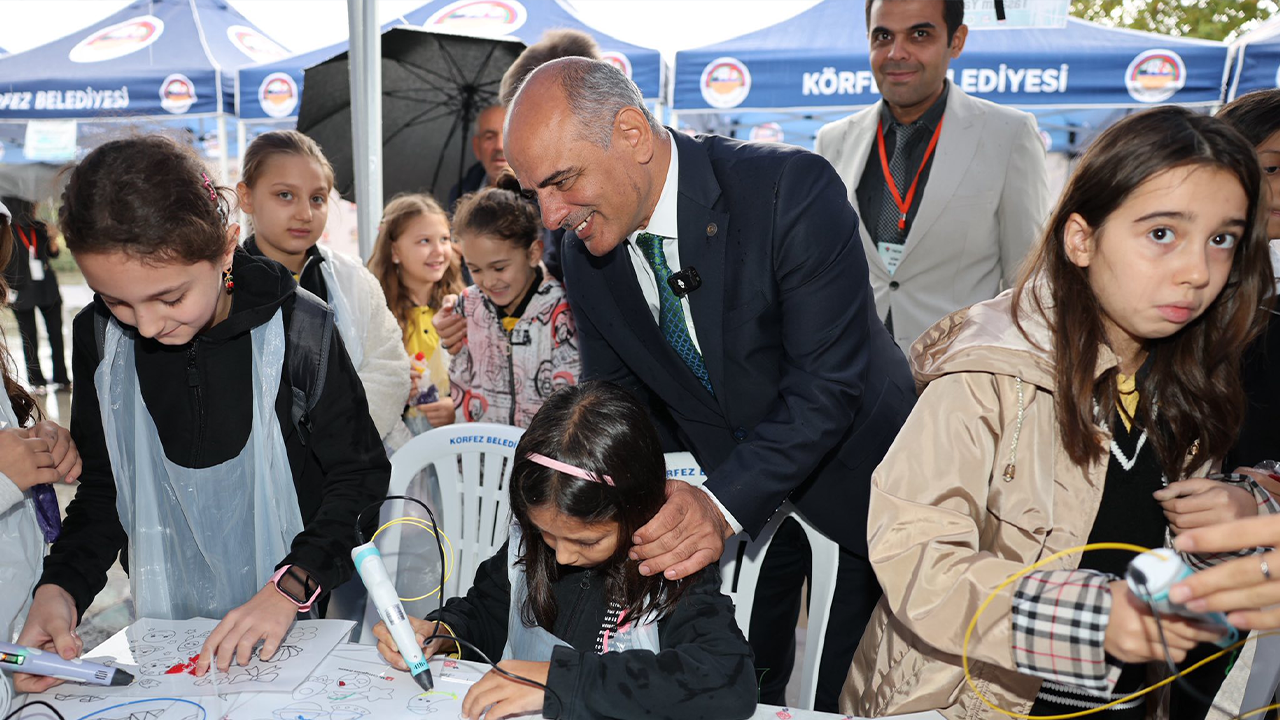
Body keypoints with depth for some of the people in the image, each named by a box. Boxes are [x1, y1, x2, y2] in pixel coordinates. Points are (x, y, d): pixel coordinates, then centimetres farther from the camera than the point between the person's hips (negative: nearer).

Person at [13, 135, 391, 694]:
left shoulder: (298, 328, -18)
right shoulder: (98, 338, -5)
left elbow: (360, 477, -12)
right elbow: (103, 488, 6)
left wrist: (290, 589, -22)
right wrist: (61, 587, -10)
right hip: (166, 619, 3)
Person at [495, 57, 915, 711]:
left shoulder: (793, 190, -27)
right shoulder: (585, 250, -8)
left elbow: (830, 383, -28)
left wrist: (724, 503, -37)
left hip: (851, 483, -3)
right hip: (718, 494, 4)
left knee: (848, 700, 12)